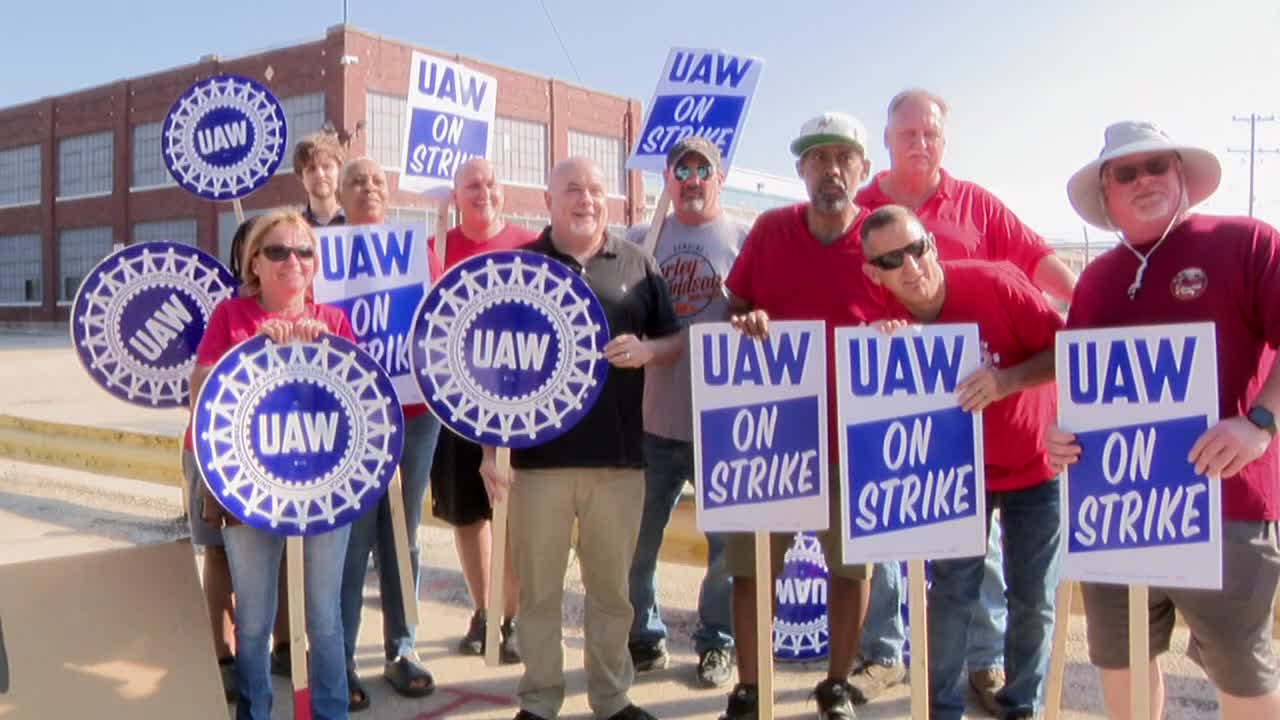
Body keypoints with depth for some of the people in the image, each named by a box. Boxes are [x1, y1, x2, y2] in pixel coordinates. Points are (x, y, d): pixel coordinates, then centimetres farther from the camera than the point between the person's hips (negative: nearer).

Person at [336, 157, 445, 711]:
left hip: (414, 412, 3)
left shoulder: (417, 249, 9)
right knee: (351, 540, -1)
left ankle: (401, 650, 22)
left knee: (403, 537, 11)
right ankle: (339, 659, 12)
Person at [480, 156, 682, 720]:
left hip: (619, 456, 2)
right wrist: (490, 446, -4)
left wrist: (647, 350, -13)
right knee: (538, 587, 8)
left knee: (612, 586, 12)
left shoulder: (637, 265, 8)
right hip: (540, 454, -1)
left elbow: (675, 341, 11)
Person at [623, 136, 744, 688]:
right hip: (652, 419, 2)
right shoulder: (640, 242, 9)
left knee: (729, 540, 6)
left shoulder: (744, 241, 3)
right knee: (636, 539, 10)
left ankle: (717, 642, 25)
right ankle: (643, 637, 30)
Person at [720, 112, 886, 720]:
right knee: (750, 565, 7)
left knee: (851, 564, 12)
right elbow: (734, 306, 8)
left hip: (854, 434, -1)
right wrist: (746, 322, -13)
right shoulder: (769, 230, 1)